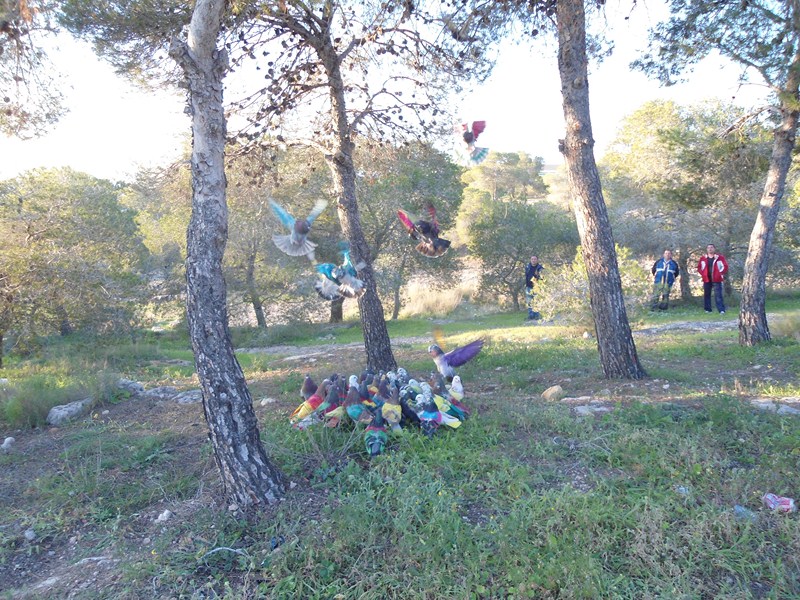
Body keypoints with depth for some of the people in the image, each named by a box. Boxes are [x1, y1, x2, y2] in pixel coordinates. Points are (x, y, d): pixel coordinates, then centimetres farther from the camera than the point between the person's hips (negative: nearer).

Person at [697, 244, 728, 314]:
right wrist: (703, 274, 0)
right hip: (707, 279, 3)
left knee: (718, 295, -10)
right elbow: (699, 267, 14)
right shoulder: (703, 258, 8)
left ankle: (722, 310, -13)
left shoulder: (720, 257, 0)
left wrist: (720, 274, -8)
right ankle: (707, 309, 17)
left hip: (716, 280, -3)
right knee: (706, 294, 8)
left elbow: (725, 266, 1)